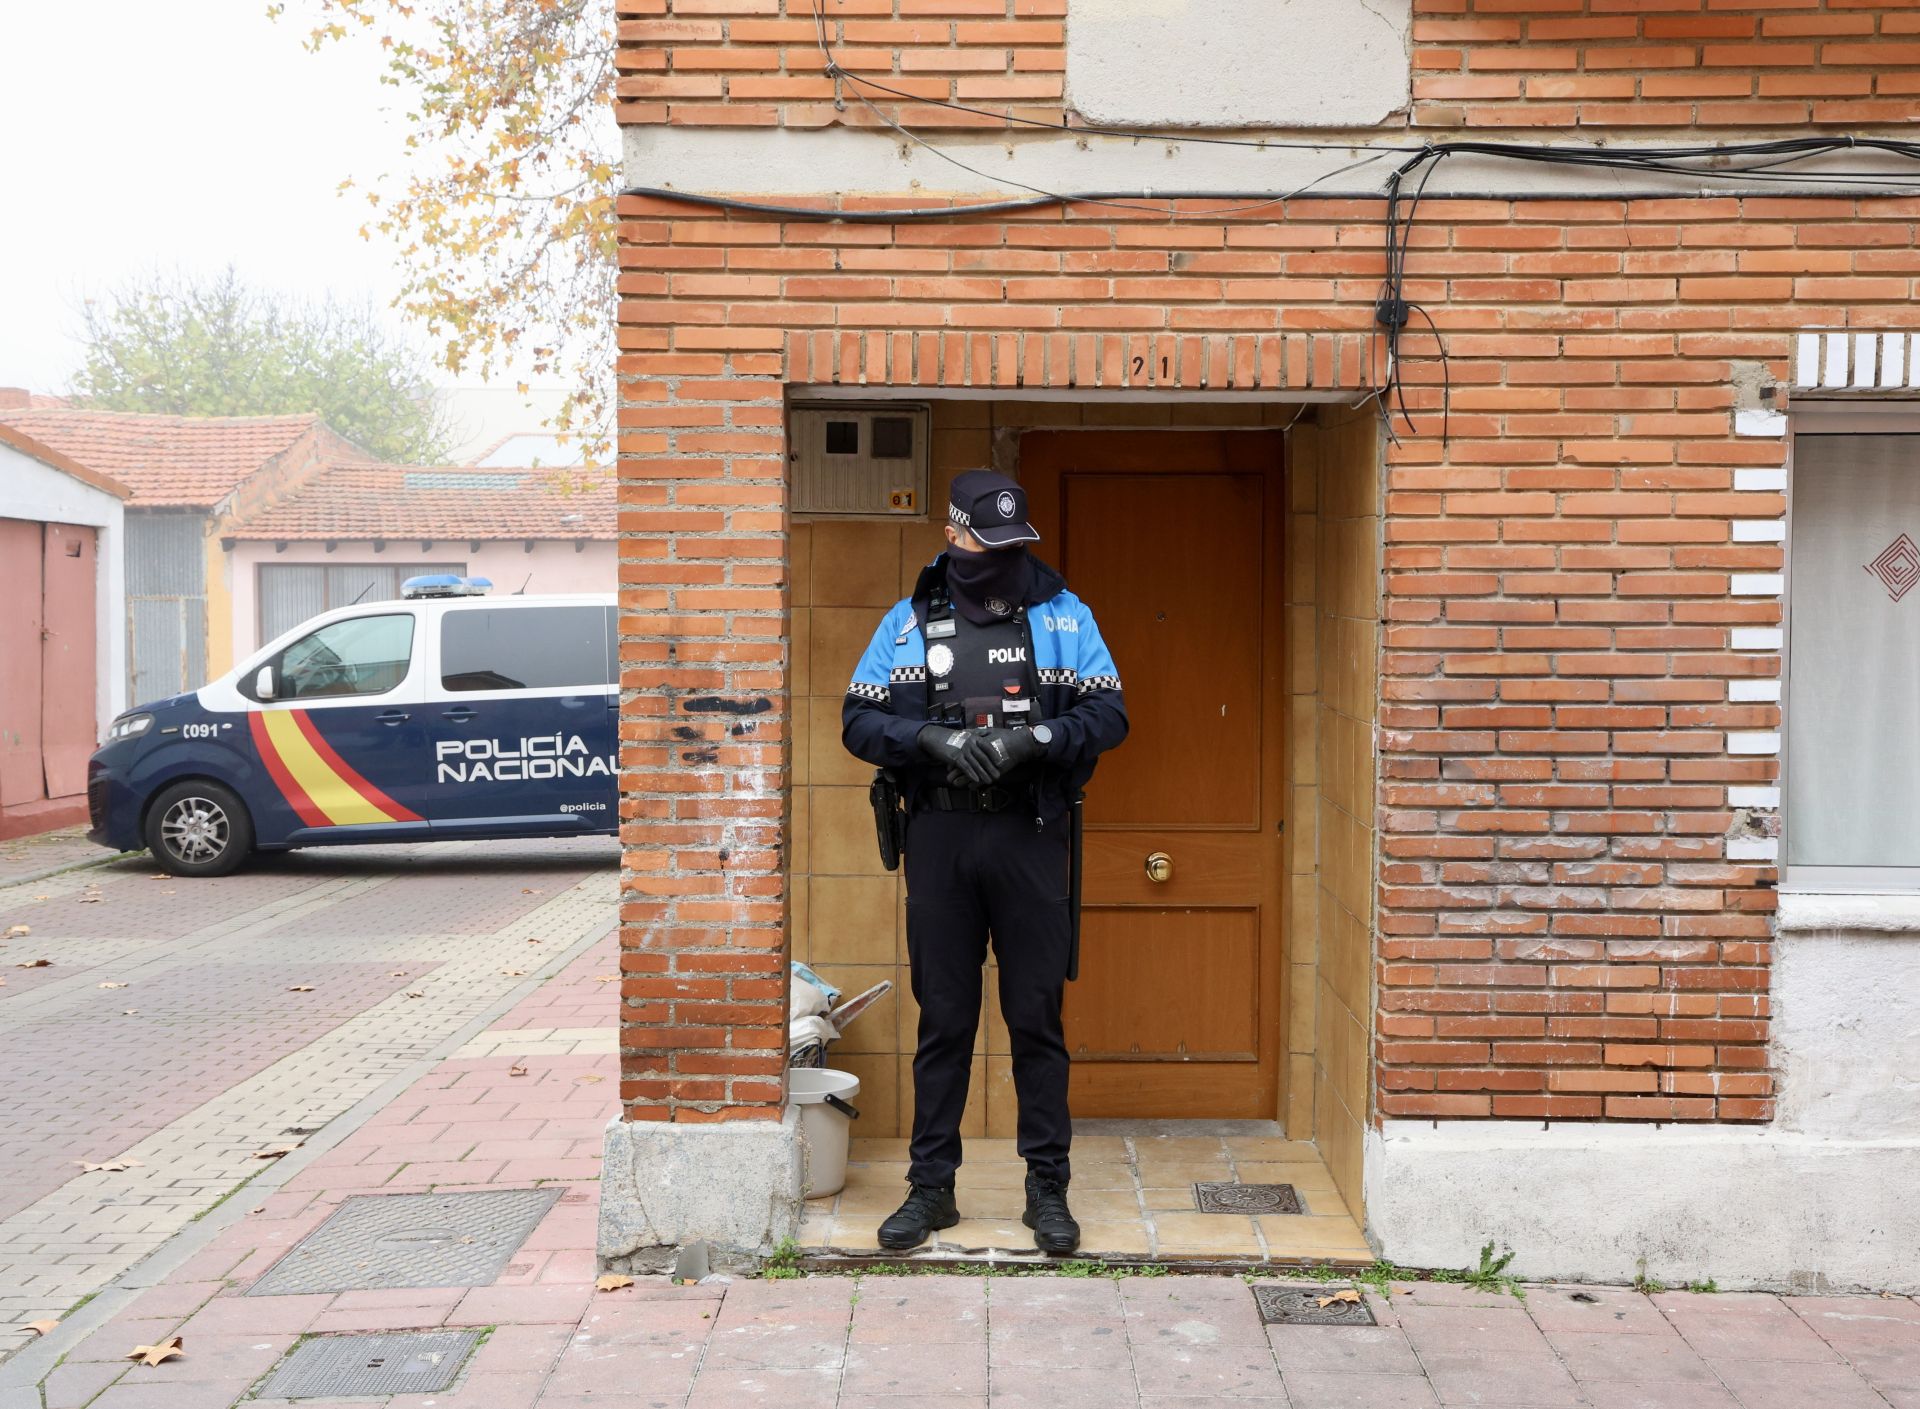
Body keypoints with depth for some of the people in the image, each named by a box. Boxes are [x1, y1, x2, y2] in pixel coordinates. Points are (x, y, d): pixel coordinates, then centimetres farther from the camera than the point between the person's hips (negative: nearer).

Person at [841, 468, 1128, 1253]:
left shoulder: (1063, 615, 4)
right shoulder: (909, 622, 6)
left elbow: (1108, 714, 0)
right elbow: (858, 720, 3)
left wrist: (1032, 738, -16)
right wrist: (933, 738, -14)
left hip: (1029, 838, -1)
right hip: (939, 837, 1)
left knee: (1037, 1018, 4)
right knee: (942, 1019, 7)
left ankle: (1048, 1189, 14)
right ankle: (930, 1187, 17)